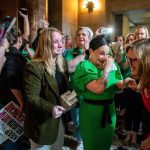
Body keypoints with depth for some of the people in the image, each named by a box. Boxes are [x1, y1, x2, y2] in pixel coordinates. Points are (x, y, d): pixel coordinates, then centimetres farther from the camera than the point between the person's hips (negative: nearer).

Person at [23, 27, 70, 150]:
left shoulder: (62, 63, 4)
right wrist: (50, 108, -36)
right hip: (43, 122, -7)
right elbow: (31, 97, -24)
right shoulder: (33, 66, -22)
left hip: (60, 118, 7)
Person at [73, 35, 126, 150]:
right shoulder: (84, 66, -18)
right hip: (91, 112, -5)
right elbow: (98, 89, -30)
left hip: (110, 110, 6)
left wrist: (120, 84, -12)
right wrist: (106, 68, -23)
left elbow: (118, 84, 10)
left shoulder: (112, 65, 1)